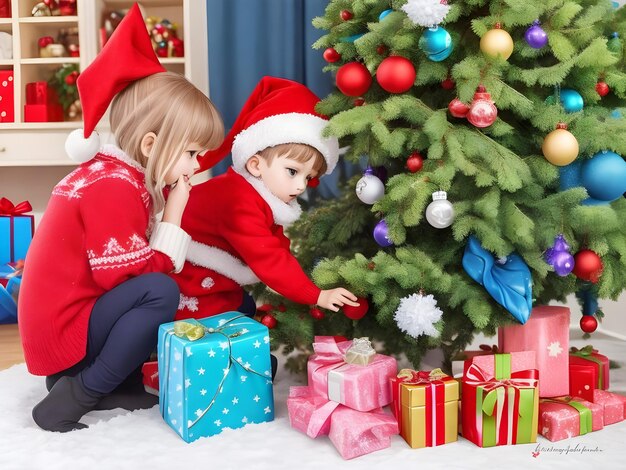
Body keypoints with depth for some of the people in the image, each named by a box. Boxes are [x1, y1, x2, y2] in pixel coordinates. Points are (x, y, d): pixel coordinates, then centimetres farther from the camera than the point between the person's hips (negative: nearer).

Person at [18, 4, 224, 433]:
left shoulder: (113, 173, 9)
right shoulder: (115, 188, -22)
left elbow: (131, 264, 7)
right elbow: (128, 276, -24)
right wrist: (173, 213, -18)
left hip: (61, 317, 10)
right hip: (63, 331, -10)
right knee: (161, 293, -27)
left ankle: (118, 384, 4)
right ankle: (73, 399, -16)